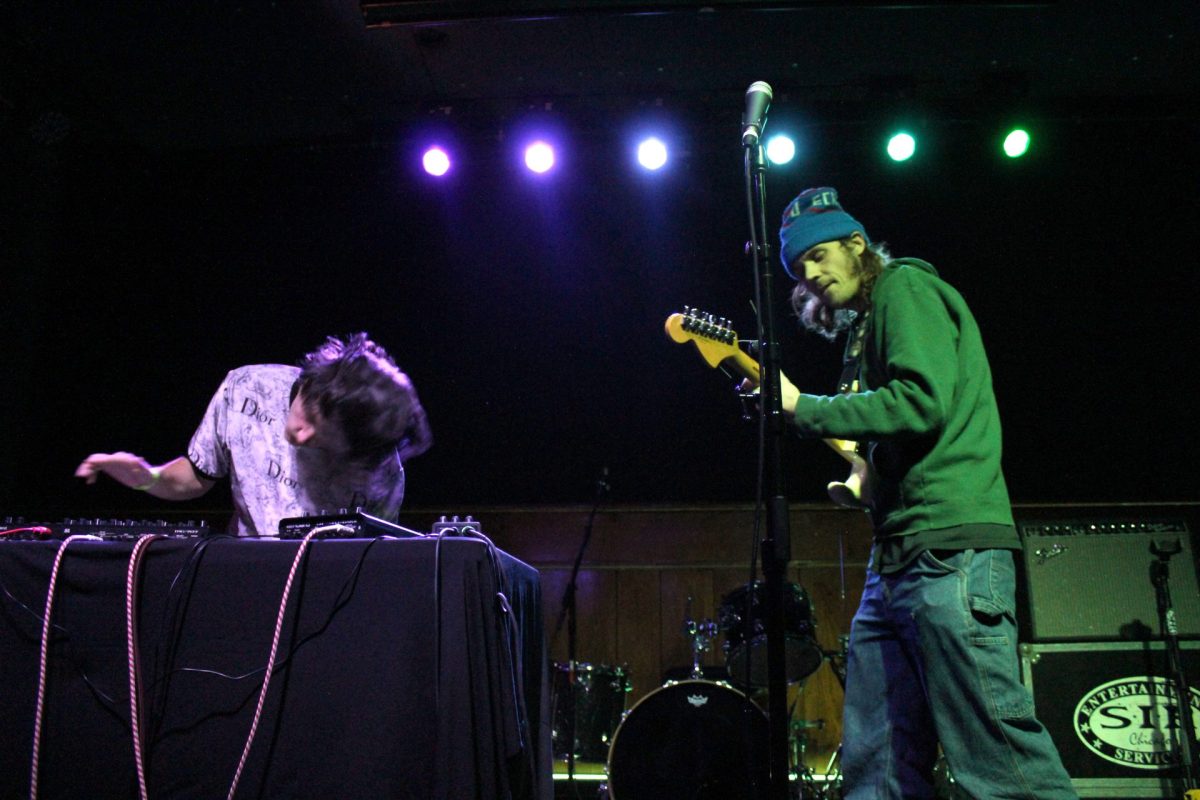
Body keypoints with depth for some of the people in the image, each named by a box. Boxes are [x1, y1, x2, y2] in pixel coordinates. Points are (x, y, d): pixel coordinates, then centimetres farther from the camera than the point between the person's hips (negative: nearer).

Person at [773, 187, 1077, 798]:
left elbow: (922, 401, -16)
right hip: (897, 560, 10)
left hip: (949, 548, -10)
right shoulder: (866, 326, 27)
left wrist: (801, 407, -11)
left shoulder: (905, 287, 0)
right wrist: (865, 473, 13)